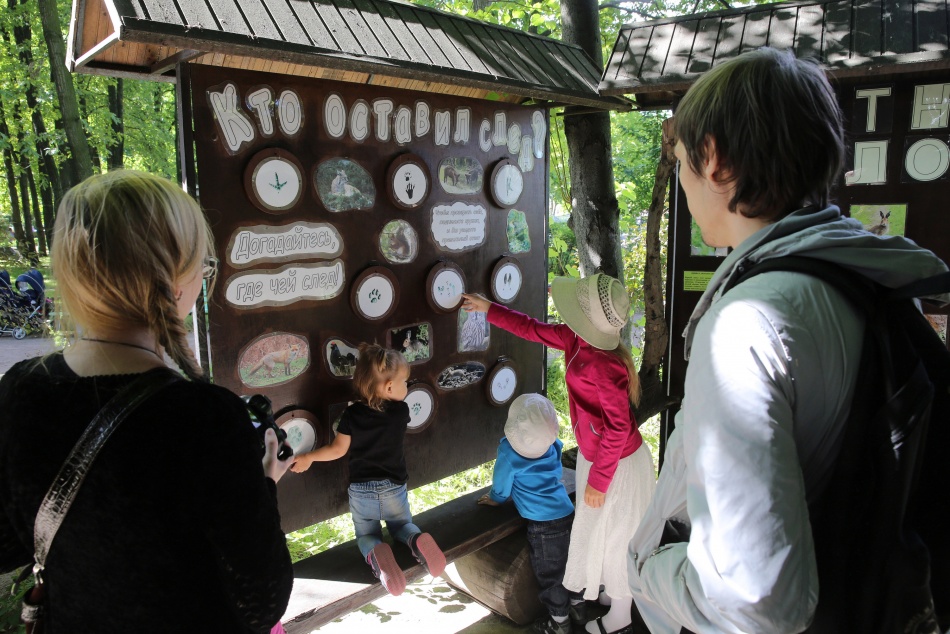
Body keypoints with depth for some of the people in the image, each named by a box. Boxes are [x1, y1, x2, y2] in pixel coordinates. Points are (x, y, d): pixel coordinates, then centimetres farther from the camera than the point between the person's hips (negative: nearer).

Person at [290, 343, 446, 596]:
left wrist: (308, 457, 8)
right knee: (402, 525, 25)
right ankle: (416, 541, -12)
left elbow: (338, 449, -6)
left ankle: (376, 553, -19)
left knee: (367, 535, 19)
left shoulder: (352, 414, -12)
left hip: (361, 491, 0)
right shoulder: (401, 411, -11)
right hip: (394, 489, 1)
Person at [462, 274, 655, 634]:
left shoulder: (601, 364, -34)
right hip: (596, 455, 8)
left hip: (618, 465, -8)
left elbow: (618, 428, -30)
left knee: (615, 536, 12)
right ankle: (615, 592, 51)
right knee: (600, 532, 26)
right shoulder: (575, 340, -8)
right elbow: (534, 330, 9)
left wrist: (598, 480, -21)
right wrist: (489, 309, 12)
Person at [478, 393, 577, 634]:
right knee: (568, 565, 23)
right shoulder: (553, 445, 4)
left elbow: (501, 487, -3)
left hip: (543, 524, -6)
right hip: (567, 514, 6)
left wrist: (494, 498, 19)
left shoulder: (509, 450, -14)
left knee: (550, 574, 9)